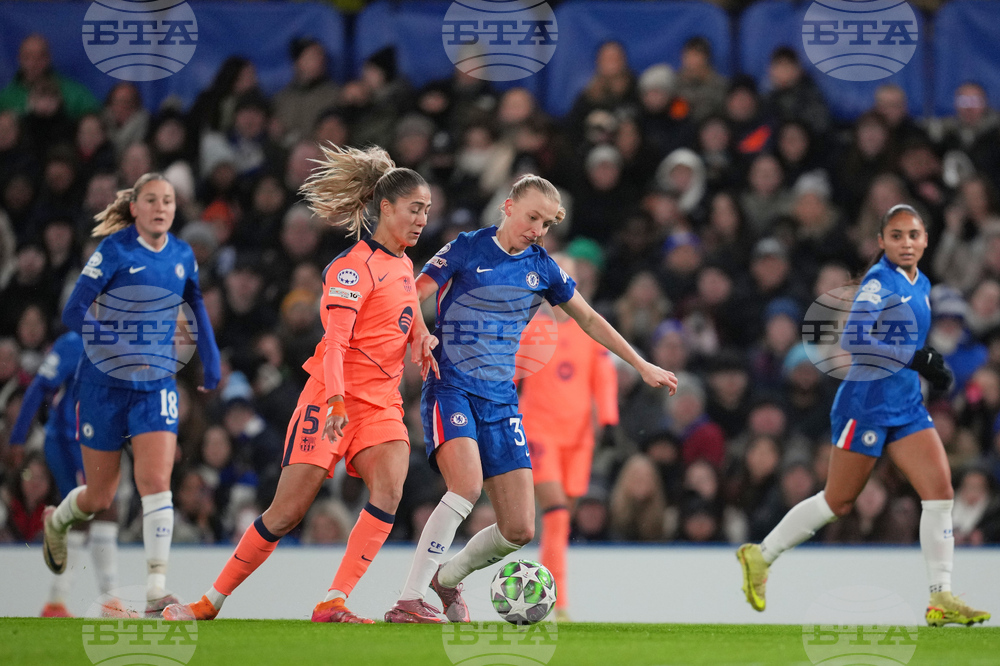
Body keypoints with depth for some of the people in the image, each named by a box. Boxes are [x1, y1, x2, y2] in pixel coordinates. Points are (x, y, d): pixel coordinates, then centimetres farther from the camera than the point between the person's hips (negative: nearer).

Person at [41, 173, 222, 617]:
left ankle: (156, 592, -18)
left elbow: (196, 307, 19)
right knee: (100, 497, 8)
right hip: (104, 384, -3)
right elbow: (73, 313, -15)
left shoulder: (182, 256, 2)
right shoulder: (115, 251, -12)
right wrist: (122, 341, -26)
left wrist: (211, 361, 13)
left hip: (155, 386, 3)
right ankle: (57, 520, 44)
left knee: (156, 482, -16)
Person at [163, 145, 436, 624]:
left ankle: (333, 604, -23)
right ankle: (212, 602, 8)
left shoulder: (403, 264, 14)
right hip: (332, 397, -6)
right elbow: (335, 341, -21)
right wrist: (336, 400, -35)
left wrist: (422, 338, 14)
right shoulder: (355, 266, -11)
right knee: (288, 512, -7)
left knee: (389, 489, -23)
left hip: (381, 404, 6)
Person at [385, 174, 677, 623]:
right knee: (467, 485, -31)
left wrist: (642, 365, 23)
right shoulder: (467, 250, -2)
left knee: (519, 530, -2)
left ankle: (447, 578, 27)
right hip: (451, 388, -5)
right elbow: (413, 297, -5)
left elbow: (589, 319, 22)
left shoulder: (542, 268, 11)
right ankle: (407, 603, -28)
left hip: (500, 401, 5)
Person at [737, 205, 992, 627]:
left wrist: (930, 365, 11)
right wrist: (913, 358, -27)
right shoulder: (879, 281, -13)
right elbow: (853, 340, -23)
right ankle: (761, 555, 19)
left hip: (907, 407, 8)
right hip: (867, 404, -8)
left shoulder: (920, 284, 13)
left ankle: (941, 599, -6)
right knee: (838, 501, 1)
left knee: (940, 489, -7)